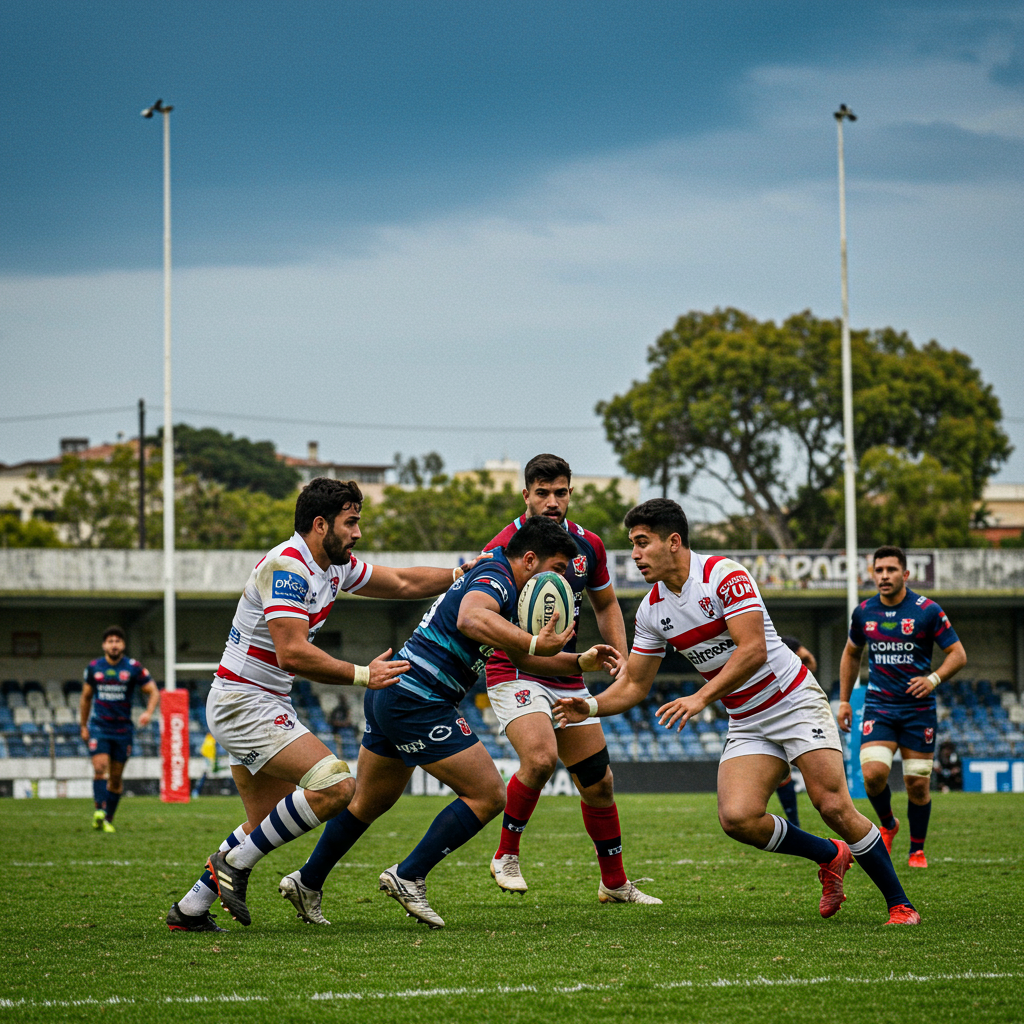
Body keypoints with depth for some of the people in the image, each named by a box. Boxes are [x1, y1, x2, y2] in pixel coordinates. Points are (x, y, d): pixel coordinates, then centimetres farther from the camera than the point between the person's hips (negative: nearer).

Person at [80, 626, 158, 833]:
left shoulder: (133, 668, -3)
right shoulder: (93, 668, 4)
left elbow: (153, 692, 1)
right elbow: (85, 697, 16)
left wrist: (148, 712, -18)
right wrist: (83, 725, 15)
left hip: (122, 728, 0)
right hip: (99, 727, 0)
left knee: (116, 776, 4)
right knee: (100, 767, -19)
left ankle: (108, 819, 14)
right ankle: (99, 810, -25)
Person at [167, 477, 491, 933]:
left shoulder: (335, 567, 10)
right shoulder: (287, 566, -20)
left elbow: (404, 583, 23)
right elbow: (292, 653, -27)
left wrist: (461, 573, 12)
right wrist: (363, 675, -22)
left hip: (267, 706, 10)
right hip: (244, 703, -10)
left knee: (266, 827, 14)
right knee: (335, 784, -19)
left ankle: (190, 908, 18)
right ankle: (234, 861, -10)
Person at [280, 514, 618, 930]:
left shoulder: (493, 577, 18)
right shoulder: (494, 577, -14)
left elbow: (524, 654, 25)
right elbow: (471, 619, -37)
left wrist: (582, 661, 11)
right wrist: (533, 644, -44)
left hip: (387, 693, 11)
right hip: (419, 704, -11)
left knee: (369, 801, 24)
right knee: (487, 795, -6)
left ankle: (307, 882, 34)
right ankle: (408, 876, -5)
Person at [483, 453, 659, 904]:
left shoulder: (588, 545, 2)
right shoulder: (502, 549, -14)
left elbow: (606, 605, 17)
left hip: (568, 679, 5)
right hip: (514, 675, -5)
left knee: (598, 782, 7)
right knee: (540, 757, -29)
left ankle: (615, 883, 23)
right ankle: (506, 855, -9)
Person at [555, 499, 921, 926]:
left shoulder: (723, 574, -17)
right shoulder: (652, 610, 3)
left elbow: (753, 651, -25)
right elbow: (634, 684, 10)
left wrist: (701, 697, -32)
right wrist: (590, 706, -8)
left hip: (795, 704, -6)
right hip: (747, 725, 6)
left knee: (834, 807, -17)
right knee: (737, 818, -17)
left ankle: (899, 903, -2)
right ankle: (830, 857, 8)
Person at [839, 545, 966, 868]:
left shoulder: (928, 611, -7)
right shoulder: (864, 612, 4)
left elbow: (958, 654, -4)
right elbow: (851, 654, 20)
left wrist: (933, 678, -21)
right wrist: (844, 700, 16)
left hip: (919, 708, -2)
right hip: (878, 706, 2)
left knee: (918, 784, -1)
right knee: (873, 773, -17)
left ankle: (917, 850, 18)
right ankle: (887, 824, 13)